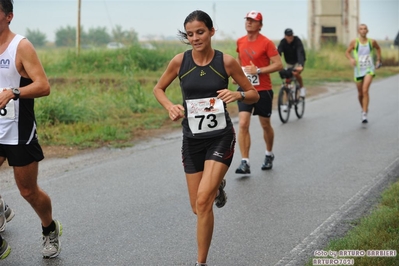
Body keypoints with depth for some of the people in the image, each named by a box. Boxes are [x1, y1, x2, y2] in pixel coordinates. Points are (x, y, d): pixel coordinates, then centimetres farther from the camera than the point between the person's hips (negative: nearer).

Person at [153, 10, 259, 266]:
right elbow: (158, 88, 11)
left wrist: (238, 95, -21)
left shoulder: (227, 61, -9)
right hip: (192, 138, 3)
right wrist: (170, 106, -10)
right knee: (198, 207, 11)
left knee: (203, 201, -19)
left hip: (221, 137, -3)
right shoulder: (180, 61, -5)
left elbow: (254, 94, 1)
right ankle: (217, 185, 47)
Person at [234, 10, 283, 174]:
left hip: (263, 90, -3)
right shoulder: (240, 42, 5)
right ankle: (245, 162, -11)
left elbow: (278, 64, -14)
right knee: (243, 124, -12)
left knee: (265, 125, 12)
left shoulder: (266, 43, -11)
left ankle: (269, 155, 36)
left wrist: (258, 70, -22)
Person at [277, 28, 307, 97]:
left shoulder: (297, 41, -27)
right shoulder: (282, 42, -19)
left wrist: (301, 65, -56)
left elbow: (300, 53, -39)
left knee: (296, 73, -30)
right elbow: (278, 53, -31)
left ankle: (302, 87, -4)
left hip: (298, 61, -3)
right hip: (289, 62, 3)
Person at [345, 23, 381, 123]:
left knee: (365, 90, -19)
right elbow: (347, 52, 4)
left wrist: (379, 60, 14)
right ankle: (364, 108, 39)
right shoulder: (354, 42, -4)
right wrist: (351, 59, -17)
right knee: (360, 93, 11)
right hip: (358, 70, 1)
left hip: (369, 69, -1)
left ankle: (364, 114, -19)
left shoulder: (372, 42, -1)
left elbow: (378, 48, 20)